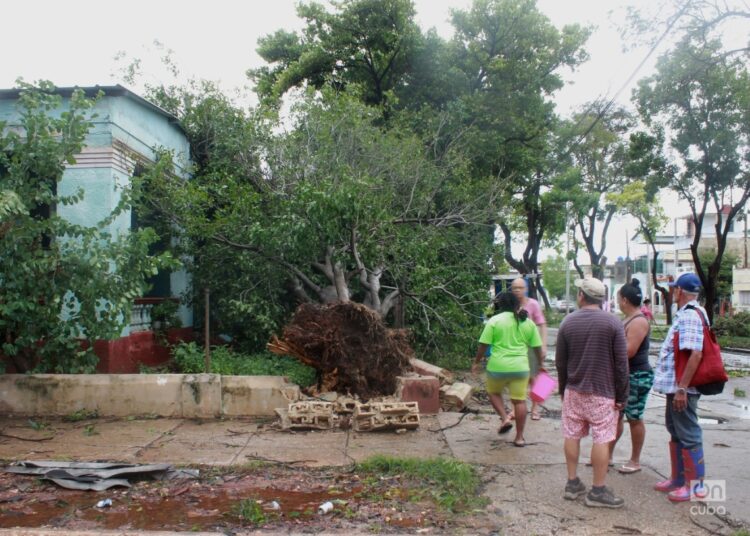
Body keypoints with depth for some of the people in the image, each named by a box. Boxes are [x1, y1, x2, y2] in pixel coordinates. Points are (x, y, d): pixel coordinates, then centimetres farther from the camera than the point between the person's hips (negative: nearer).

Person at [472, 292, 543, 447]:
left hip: (498, 366, -2)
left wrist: (476, 362, 6)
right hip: (520, 367, 2)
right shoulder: (528, 322, 6)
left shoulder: (494, 321, -5)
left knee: (494, 392, 22)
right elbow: (537, 347, 8)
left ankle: (505, 418, 5)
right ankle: (519, 437, 13)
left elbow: (483, 345, -6)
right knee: (519, 400, 9)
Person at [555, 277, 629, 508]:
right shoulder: (613, 323, -9)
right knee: (602, 439, 2)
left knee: (572, 436, 11)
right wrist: (622, 396, -2)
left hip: (573, 391, 4)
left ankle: (572, 483, 20)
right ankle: (598, 491, 5)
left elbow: (560, 362, 5)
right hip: (602, 392, -3)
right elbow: (621, 363, -9)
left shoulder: (568, 323, 0)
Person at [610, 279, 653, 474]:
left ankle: (635, 461, 14)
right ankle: (607, 455, 21)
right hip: (623, 375, 9)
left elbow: (629, 351, -25)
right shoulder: (627, 319, 12)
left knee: (634, 418, 2)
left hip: (638, 377, -9)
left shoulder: (639, 321, -18)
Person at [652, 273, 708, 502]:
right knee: (676, 433, 18)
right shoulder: (685, 314, 13)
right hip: (674, 386, 10)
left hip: (682, 388, -10)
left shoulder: (690, 316, -19)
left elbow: (695, 354, -27)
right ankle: (678, 478, 29)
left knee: (688, 435, 0)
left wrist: (682, 388, -27)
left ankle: (695, 484, 10)